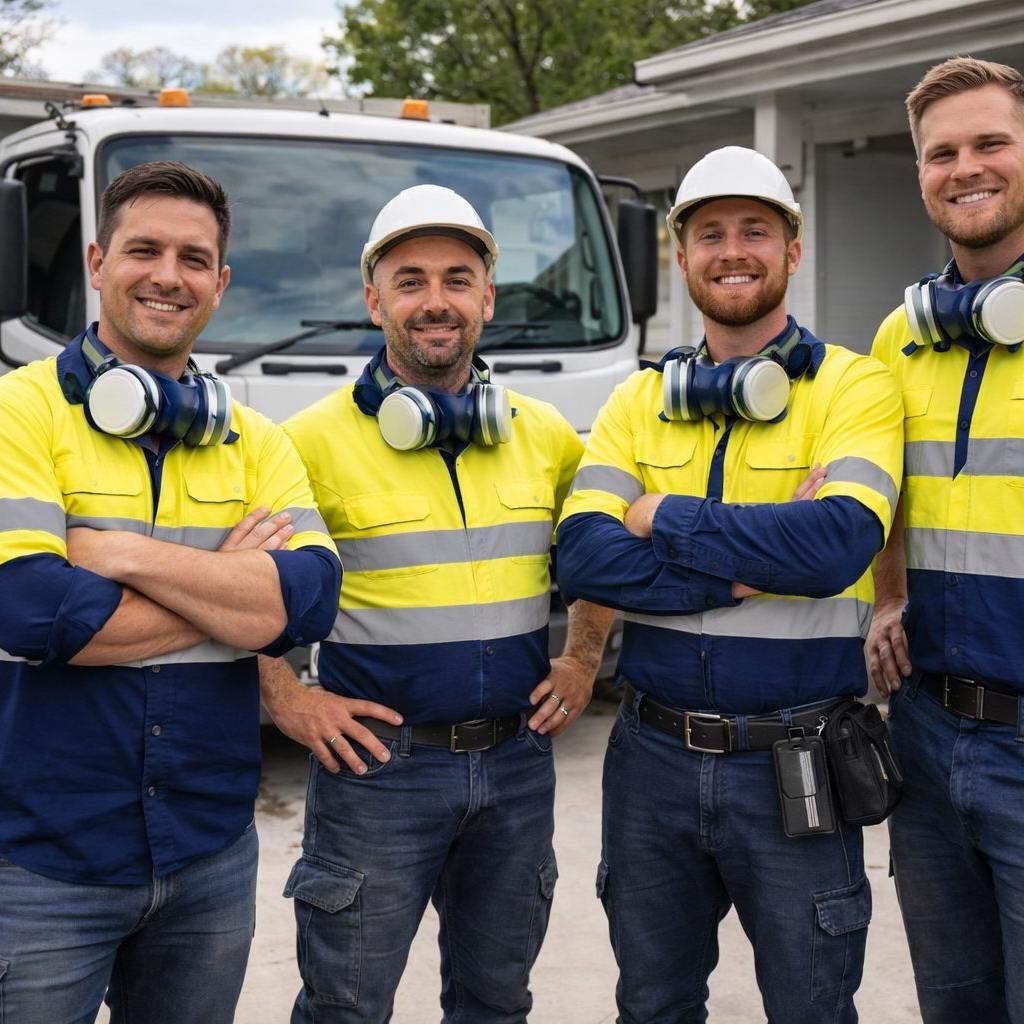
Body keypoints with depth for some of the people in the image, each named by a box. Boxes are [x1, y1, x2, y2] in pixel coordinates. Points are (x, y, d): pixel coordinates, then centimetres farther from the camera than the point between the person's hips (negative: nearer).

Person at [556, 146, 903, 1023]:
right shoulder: (640, 401, 5)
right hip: (655, 753, 4)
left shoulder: (853, 387, -5)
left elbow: (839, 544, -24)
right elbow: (582, 556, -10)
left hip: (794, 762, -3)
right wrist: (750, 567, -19)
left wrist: (664, 517, -15)